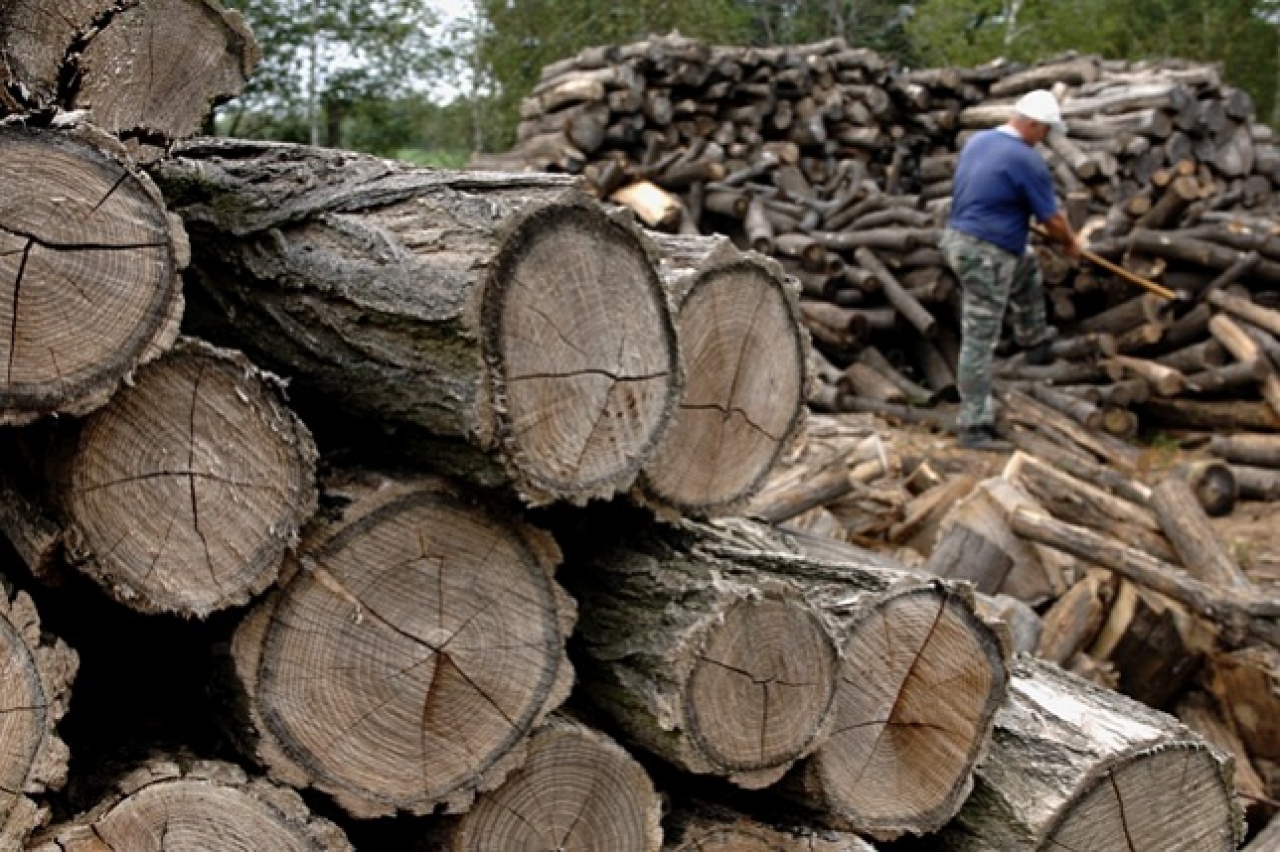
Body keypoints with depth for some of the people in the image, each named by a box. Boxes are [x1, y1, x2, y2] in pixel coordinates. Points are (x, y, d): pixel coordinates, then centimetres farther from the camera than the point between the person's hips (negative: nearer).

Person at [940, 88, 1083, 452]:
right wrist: (1071, 243, 11)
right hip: (986, 256, -9)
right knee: (980, 341, -4)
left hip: (959, 237, 9)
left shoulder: (978, 141, 8)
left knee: (1028, 267, 33)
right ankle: (974, 427, 1)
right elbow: (1052, 220, -9)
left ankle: (1035, 342, 44)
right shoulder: (1027, 160, -17)